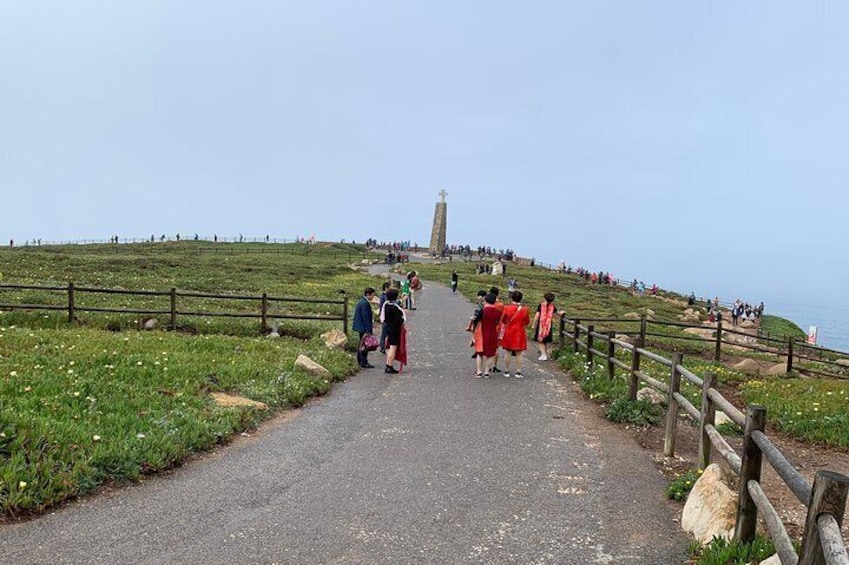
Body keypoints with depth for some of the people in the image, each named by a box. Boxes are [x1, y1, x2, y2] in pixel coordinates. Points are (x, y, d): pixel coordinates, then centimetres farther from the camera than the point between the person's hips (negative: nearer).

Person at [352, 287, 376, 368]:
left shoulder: (361, 301, 13)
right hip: (364, 327, -11)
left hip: (360, 326, 11)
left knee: (361, 344, 17)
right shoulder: (365, 303, -19)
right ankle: (364, 362, -2)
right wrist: (368, 330, -20)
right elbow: (365, 317, -21)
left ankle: (360, 361, 26)